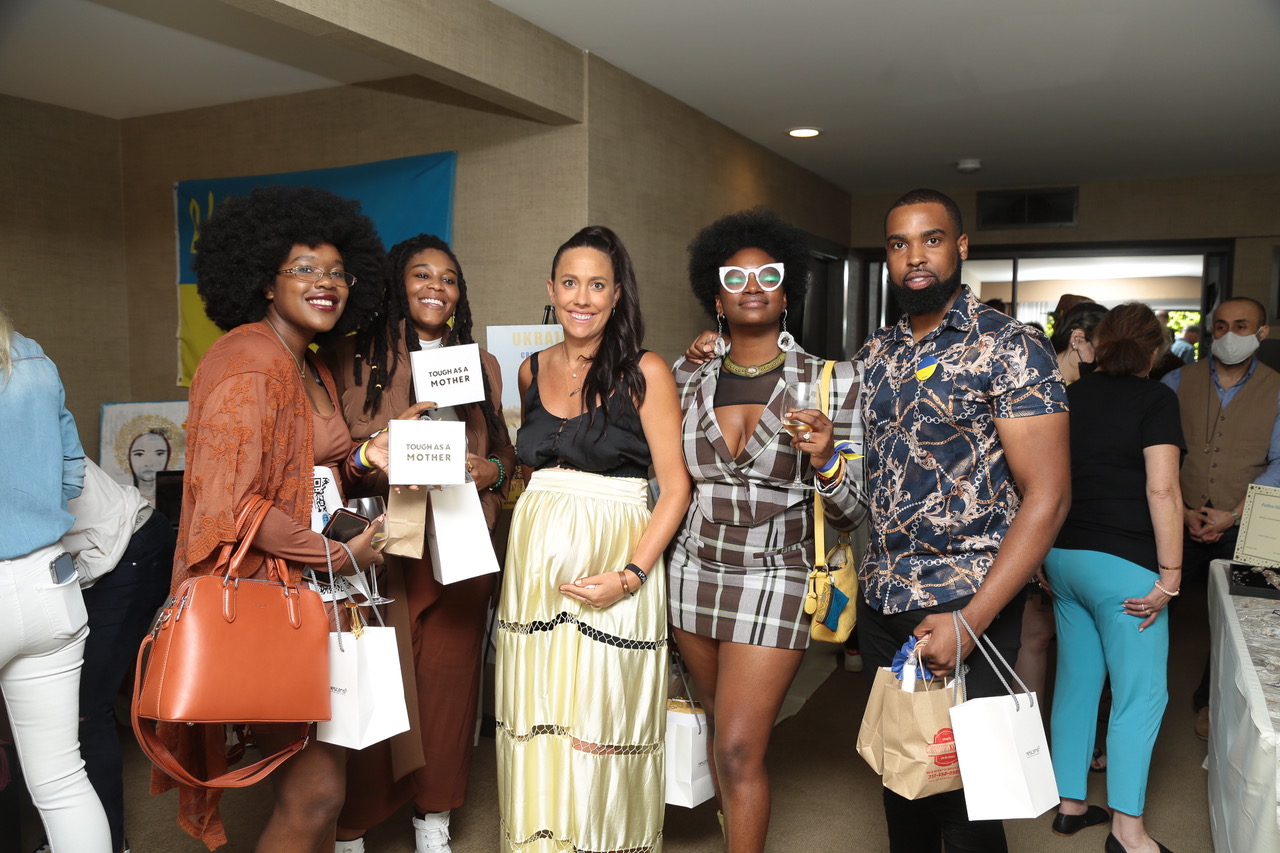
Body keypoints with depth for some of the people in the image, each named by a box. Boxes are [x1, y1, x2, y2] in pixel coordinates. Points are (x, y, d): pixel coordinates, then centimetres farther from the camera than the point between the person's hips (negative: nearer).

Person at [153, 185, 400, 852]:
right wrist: (343, 556, -14)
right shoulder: (249, 361, -14)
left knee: (311, 781, 14)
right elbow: (233, 505, -21)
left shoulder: (311, 368, 16)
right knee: (315, 787, -3)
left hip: (307, 594, 9)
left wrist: (365, 457, 4)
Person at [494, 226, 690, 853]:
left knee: (603, 725, 3)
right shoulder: (532, 371, 9)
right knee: (537, 725, 10)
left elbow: (675, 486, -7)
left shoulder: (644, 372, -6)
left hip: (615, 564, -4)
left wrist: (631, 575, -17)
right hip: (535, 565, 4)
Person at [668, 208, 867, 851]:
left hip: (774, 581, -4)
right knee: (721, 728, 21)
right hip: (694, 573, 4)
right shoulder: (688, 378, 1)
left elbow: (853, 513, -8)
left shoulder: (831, 382, -8)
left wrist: (824, 459, -25)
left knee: (738, 750, -7)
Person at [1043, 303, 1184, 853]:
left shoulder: (1070, 397, 10)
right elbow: (1162, 489, -16)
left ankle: (1069, 806, 24)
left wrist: (1046, 559, 19)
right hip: (1121, 561, -6)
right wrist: (1170, 575, -13)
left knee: (1076, 680, 14)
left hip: (1063, 556, 6)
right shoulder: (1154, 399, -6)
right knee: (1140, 694, 3)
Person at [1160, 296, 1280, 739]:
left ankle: (1209, 703, 28)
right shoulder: (1177, 382, 3)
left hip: (1240, 529, 1)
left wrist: (1233, 514, -12)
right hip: (1177, 522, 0)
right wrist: (1182, 511, -10)